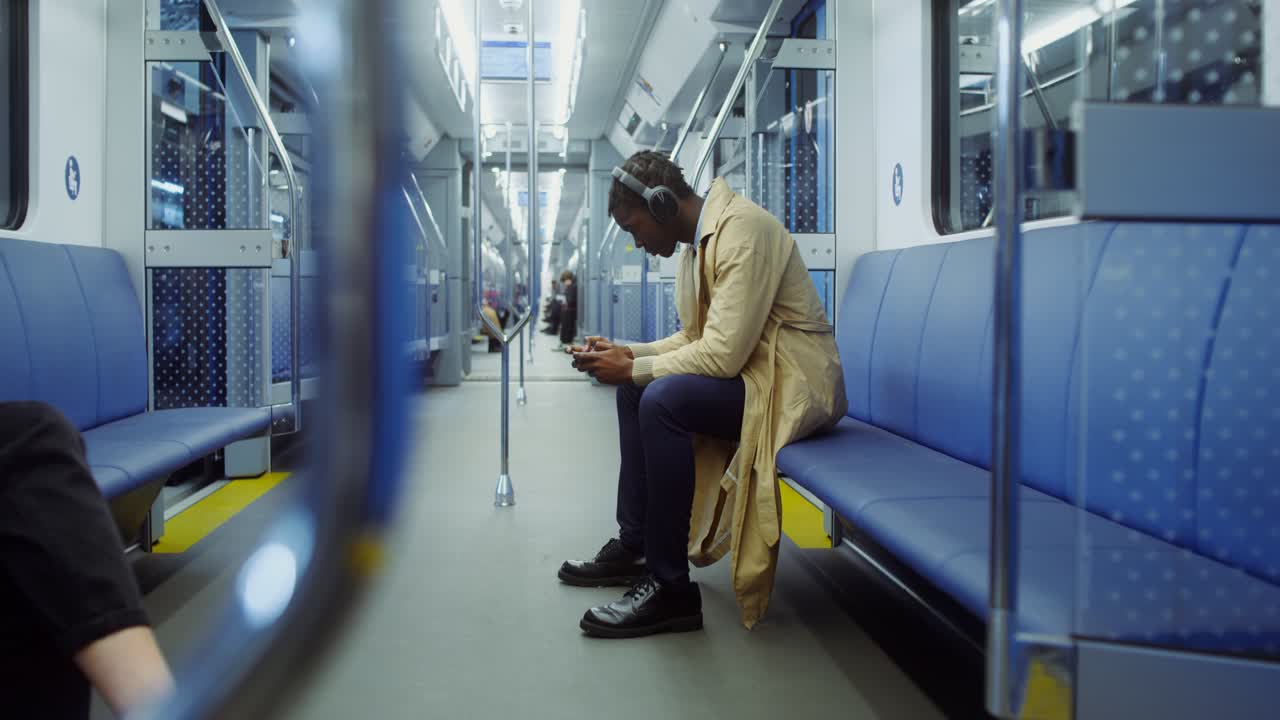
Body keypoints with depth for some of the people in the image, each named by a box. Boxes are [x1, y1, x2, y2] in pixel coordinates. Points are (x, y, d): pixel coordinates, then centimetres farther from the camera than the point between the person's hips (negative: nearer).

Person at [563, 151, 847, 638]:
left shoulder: (741, 230, -19)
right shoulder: (699, 241, 10)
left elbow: (723, 353, -26)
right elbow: (694, 339, 15)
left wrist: (632, 368, -17)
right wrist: (628, 355, 2)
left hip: (793, 382, -10)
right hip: (751, 372, 10)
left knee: (663, 399, -27)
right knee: (635, 388, 9)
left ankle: (670, 588, -17)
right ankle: (633, 546, 14)